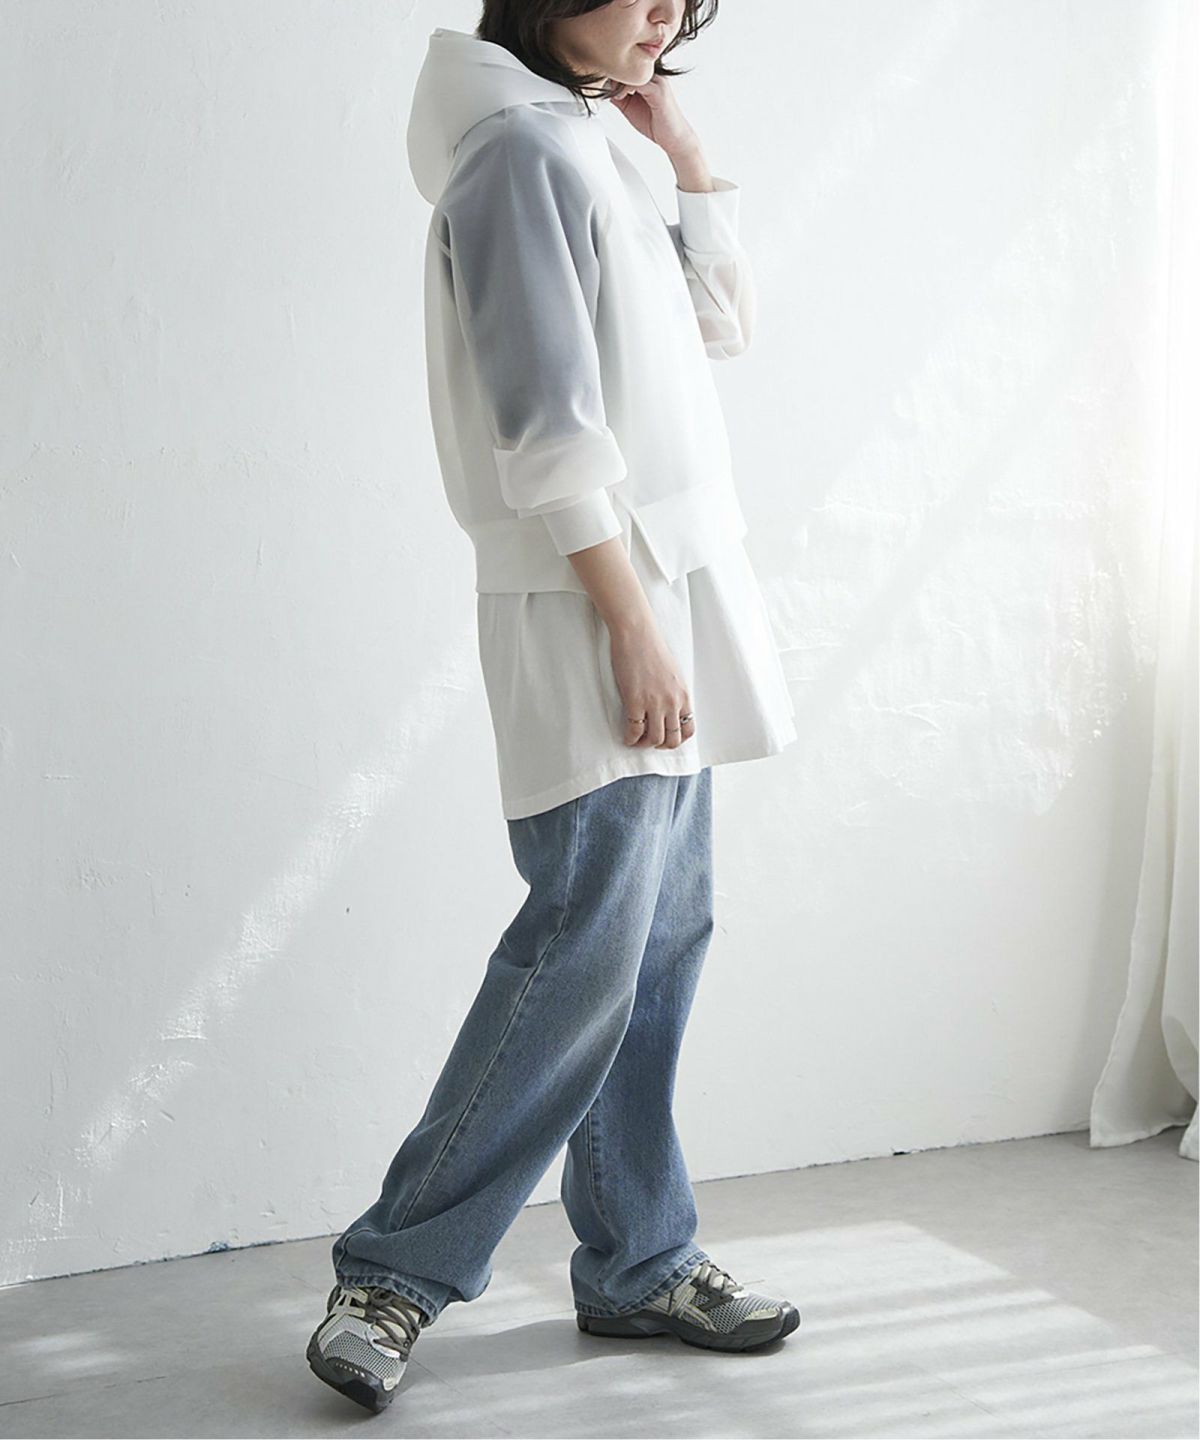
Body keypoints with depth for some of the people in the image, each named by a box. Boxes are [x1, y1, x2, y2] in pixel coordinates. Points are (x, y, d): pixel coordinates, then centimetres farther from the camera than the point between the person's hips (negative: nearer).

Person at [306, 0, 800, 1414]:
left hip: (667, 596, 10)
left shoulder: (588, 150, 20)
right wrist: (635, 626, -20)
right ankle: (394, 1274, -2)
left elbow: (721, 323, 26)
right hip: (595, 614, -10)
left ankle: (637, 1263, 17)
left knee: (662, 940, 9)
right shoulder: (522, 149, -10)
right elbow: (550, 428, -18)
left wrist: (685, 147, 17)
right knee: (584, 949, -11)